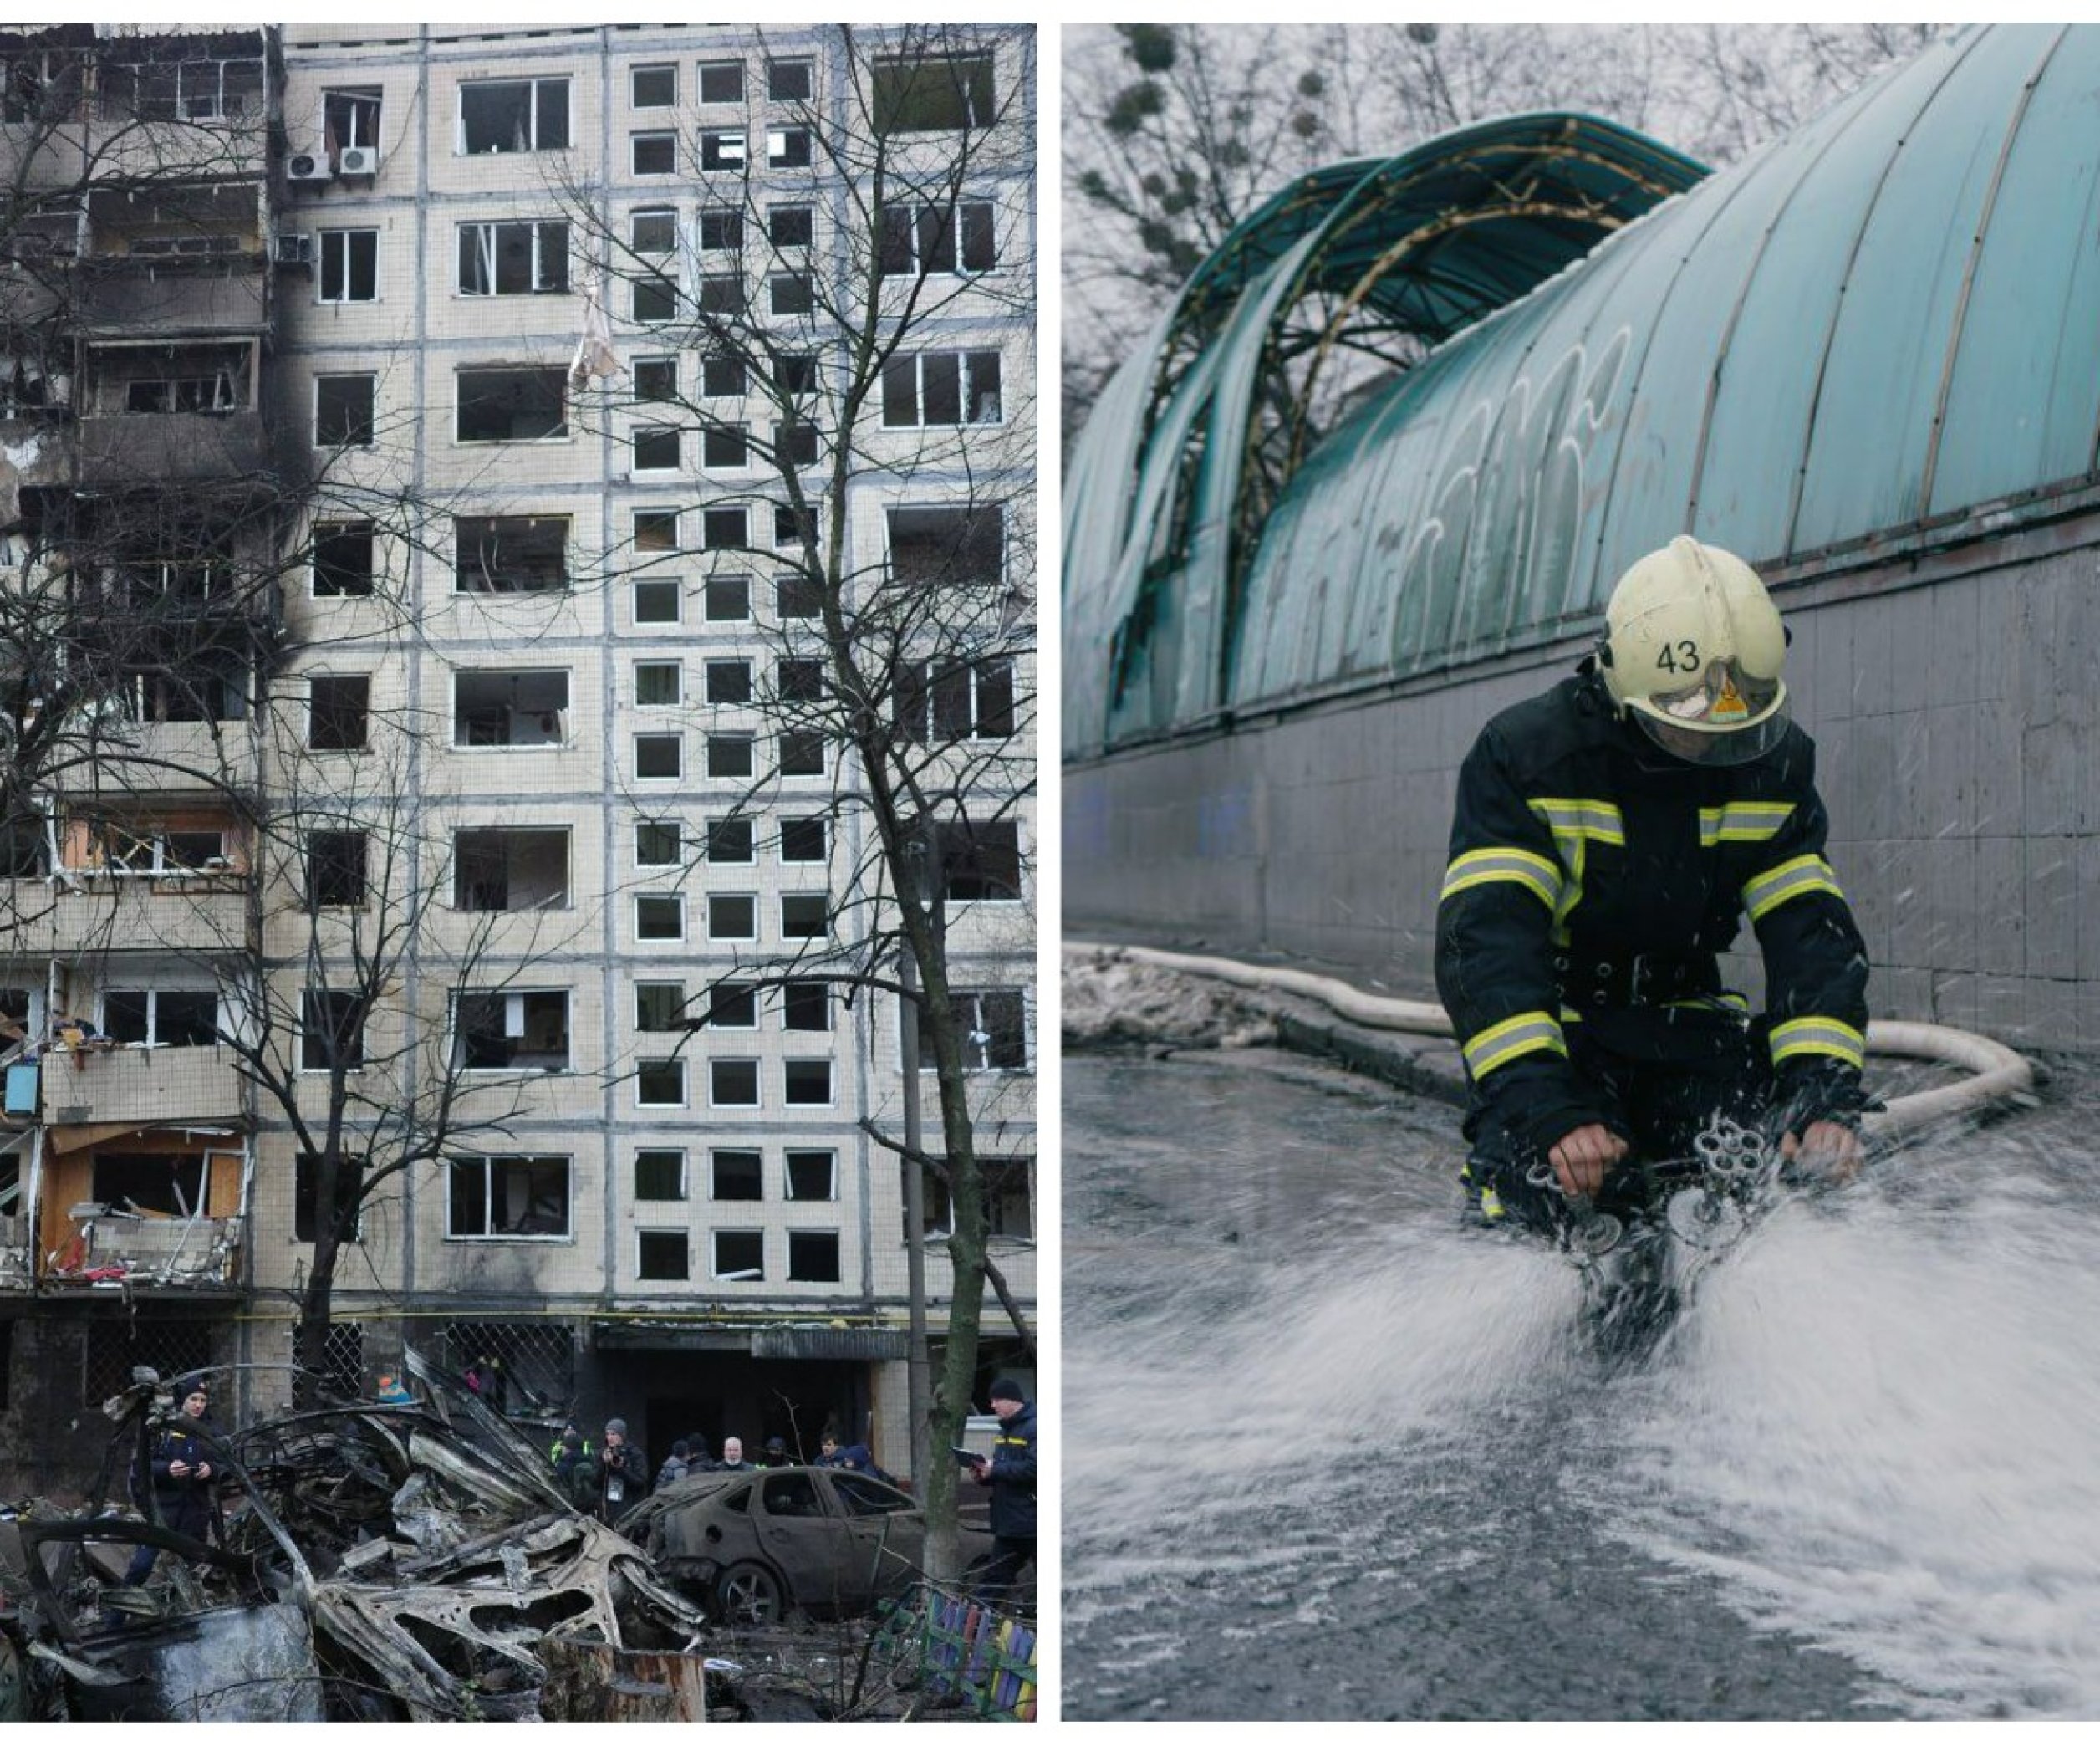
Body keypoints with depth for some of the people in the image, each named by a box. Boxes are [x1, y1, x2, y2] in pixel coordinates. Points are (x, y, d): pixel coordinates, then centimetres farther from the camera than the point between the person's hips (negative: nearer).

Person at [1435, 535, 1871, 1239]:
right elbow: (1483, 941, -26)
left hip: (1686, 1019, 4)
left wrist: (1824, 1093, -26)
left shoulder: (1774, 764, -4)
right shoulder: (1521, 754, -17)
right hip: (1553, 1019, -4)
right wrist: (1543, 1105, -41)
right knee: (1542, 1183, -31)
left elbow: (1813, 933, -9)